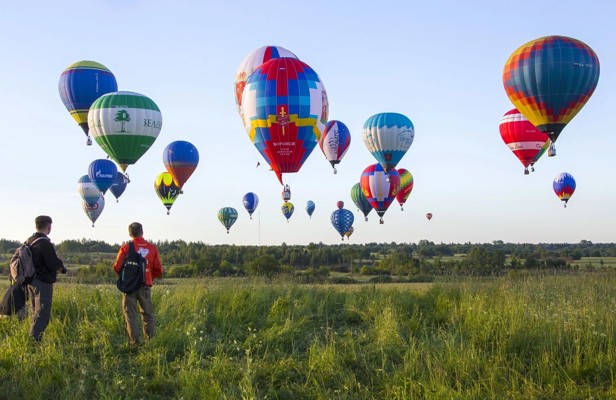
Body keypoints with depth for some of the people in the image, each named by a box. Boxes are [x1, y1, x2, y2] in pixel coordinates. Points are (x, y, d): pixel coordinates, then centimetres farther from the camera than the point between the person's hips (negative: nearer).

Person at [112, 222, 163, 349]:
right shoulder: (152, 248, 0)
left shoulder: (126, 248, -6)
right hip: (146, 286, 2)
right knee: (148, 314, 12)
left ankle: (135, 341, -3)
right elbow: (159, 270, 1)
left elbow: (117, 267, -8)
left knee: (130, 314, 4)